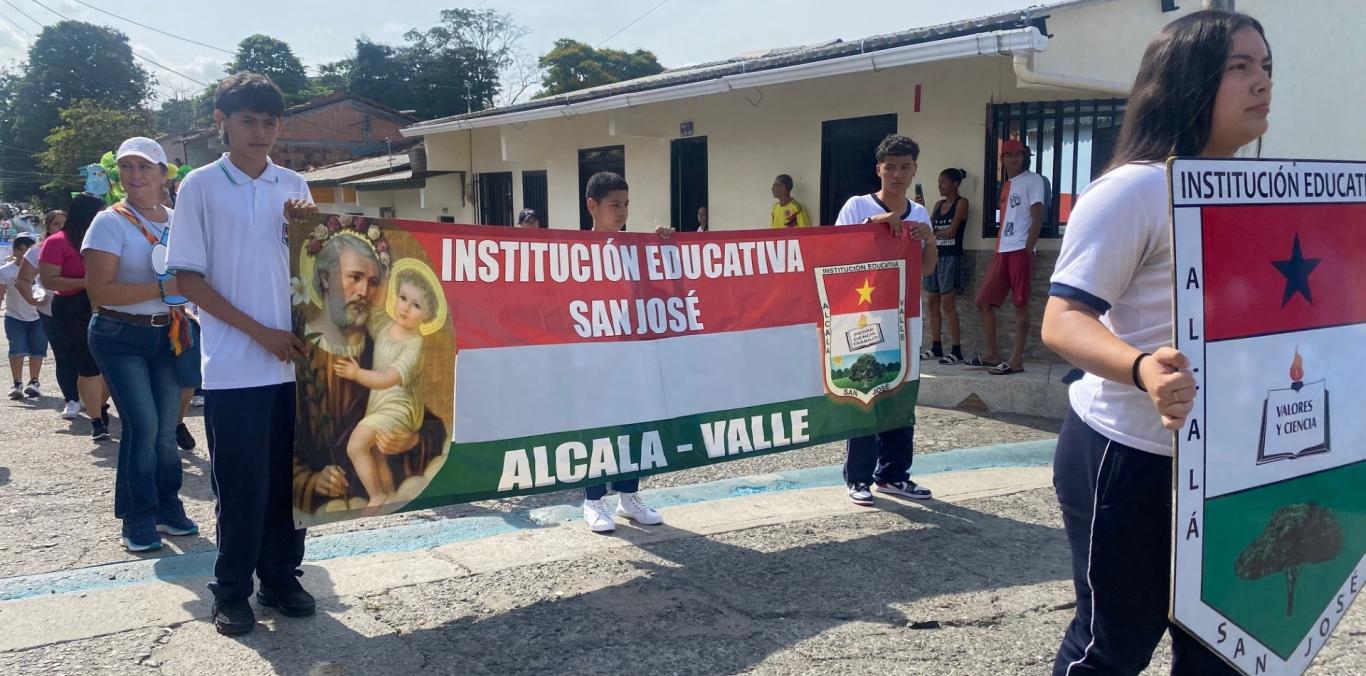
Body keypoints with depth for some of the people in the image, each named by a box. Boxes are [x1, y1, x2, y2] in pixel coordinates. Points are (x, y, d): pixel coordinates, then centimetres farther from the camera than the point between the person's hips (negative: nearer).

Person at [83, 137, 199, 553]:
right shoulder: (111, 222, -8)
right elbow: (99, 289, -16)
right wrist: (161, 290, -23)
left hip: (166, 335, 5)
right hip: (120, 337, -5)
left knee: (167, 426, 7)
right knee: (143, 423, -11)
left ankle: (168, 507, 21)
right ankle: (138, 519, 2)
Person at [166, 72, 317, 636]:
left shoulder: (294, 187, 9)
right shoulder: (200, 186, -1)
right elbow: (187, 279, -4)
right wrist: (260, 332, -11)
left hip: (294, 358, 4)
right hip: (234, 366, -3)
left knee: (290, 478, 9)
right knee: (242, 484, 2)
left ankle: (281, 578, 23)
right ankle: (231, 592, 16)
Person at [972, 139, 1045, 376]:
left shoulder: (1032, 180, -1)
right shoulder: (1007, 186, 22)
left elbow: (1037, 218, -9)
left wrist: (1028, 250, -16)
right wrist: (997, 252, 16)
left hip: (1021, 251, -8)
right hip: (1002, 252, 8)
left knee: (1020, 304, -6)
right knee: (983, 301, 7)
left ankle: (1016, 360, -4)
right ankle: (993, 354, 16)